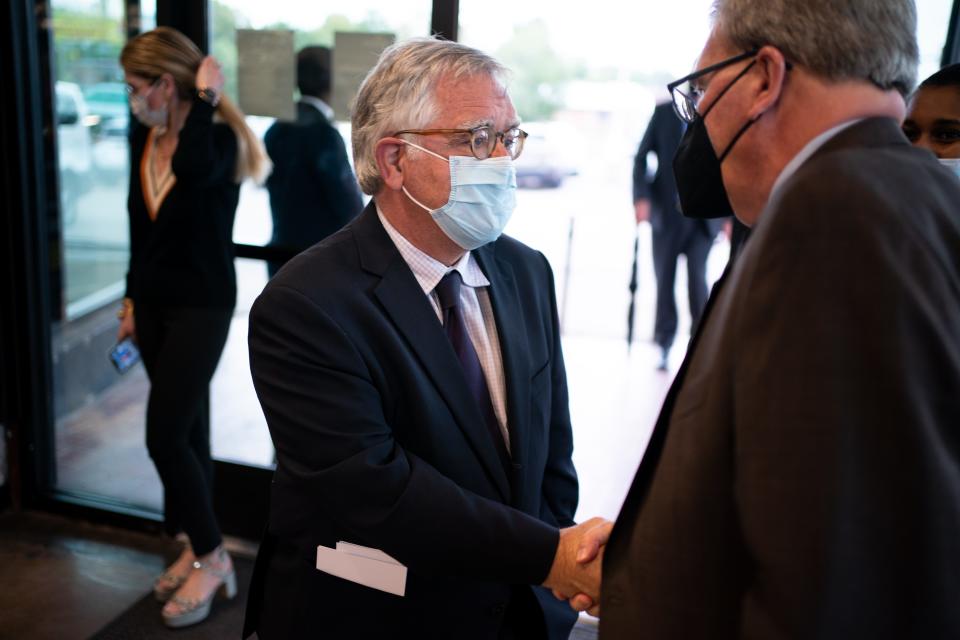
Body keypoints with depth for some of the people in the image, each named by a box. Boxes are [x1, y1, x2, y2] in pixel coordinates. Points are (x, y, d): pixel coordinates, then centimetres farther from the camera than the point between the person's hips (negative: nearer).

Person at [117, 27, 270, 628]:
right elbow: (141, 223, 14)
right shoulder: (143, 136, 4)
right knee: (186, 429, 14)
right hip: (154, 301, 7)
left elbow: (194, 167, -41)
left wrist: (206, 98, -27)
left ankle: (211, 556, 10)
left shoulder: (217, 138, -15)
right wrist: (133, 297, 18)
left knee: (165, 434, -9)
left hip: (201, 305, -7)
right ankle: (202, 548, 28)